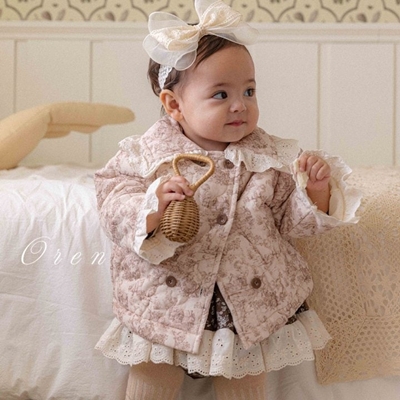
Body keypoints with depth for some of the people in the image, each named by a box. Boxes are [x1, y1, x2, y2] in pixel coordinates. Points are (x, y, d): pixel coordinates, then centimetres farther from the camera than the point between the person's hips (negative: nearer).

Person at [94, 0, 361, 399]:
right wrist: (152, 206, -32)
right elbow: (114, 209, -13)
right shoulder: (146, 154, -10)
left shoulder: (272, 157, -3)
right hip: (164, 302, -1)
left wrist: (316, 190, -15)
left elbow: (290, 222, 2)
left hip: (251, 306, 2)